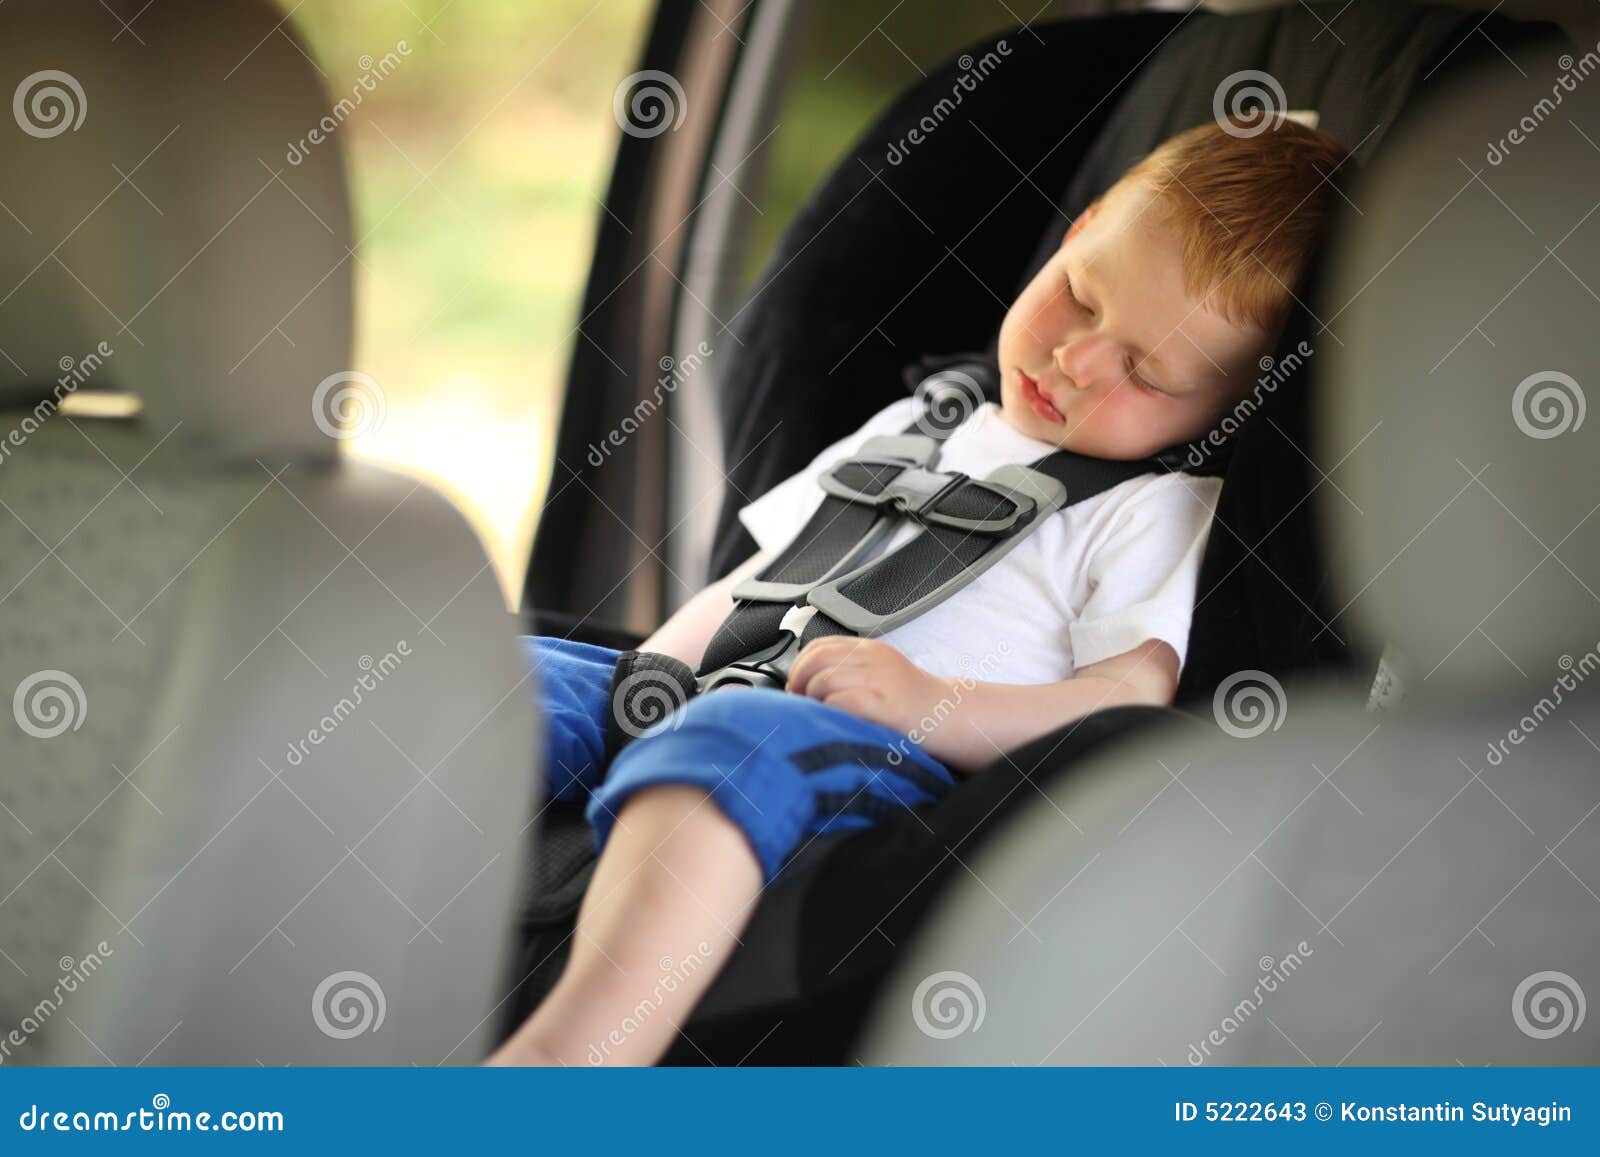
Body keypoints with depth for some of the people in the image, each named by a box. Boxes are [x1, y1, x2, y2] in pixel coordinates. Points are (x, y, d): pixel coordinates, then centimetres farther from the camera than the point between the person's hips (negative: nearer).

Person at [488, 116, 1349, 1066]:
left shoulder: (1158, 511, 8)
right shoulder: (916, 428, 29)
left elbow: (1133, 705, -7)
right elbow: (753, 582, 33)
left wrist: (932, 705, -21)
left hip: (898, 764, -8)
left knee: (730, 739, -40)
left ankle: (562, 1056, -60)